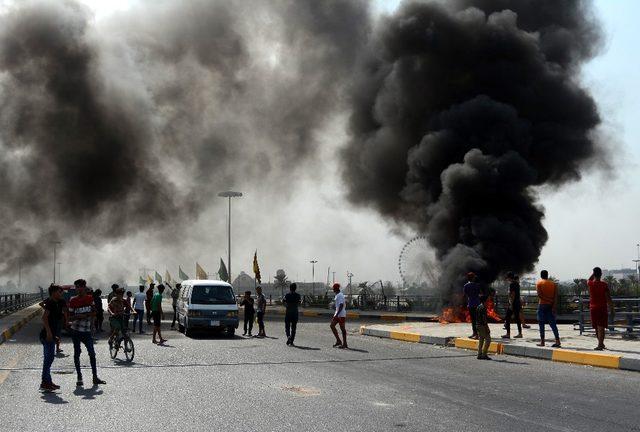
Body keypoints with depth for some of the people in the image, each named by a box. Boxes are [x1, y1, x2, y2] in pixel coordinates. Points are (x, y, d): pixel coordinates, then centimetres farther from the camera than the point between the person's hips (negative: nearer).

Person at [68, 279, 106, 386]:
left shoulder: (90, 299, 5)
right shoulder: (73, 301, 0)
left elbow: (94, 312, 7)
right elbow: (70, 317, 2)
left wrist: (86, 315, -11)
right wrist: (78, 317, -17)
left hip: (86, 330, 1)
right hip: (75, 330, -1)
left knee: (92, 353, -1)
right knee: (77, 353, 3)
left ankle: (95, 377, 4)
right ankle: (79, 377, 10)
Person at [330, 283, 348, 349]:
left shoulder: (340, 295, -16)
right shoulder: (337, 295, 15)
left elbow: (341, 305, -24)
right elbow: (345, 304, 22)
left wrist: (337, 314, -27)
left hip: (341, 314, -10)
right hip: (338, 314, 10)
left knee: (342, 328, -4)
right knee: (332, 325, 7)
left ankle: (344, 344, 2)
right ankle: (338, 341, 9)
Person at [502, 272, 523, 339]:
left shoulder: (512, 284, -14)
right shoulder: (517, 284, 14)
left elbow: (513, 294, -20)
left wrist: (511, 304, -20)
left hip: (513, 303, -9)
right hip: (518, 303, 9)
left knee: (507, 318, -4)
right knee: (517, 318, 12)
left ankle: (508, 334, -7)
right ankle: (520, 333, 12)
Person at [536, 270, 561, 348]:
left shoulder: (539, 283, -1)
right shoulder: (553, 283, 9)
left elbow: (539, 295, -14)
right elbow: (555, 296, 0)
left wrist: (547, 300, -12)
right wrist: (554, 306, -5)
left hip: (542, 305, -3)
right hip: (551, 305, 3)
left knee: (541, 323, 3)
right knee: (552, 323, 4)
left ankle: (542, 341, 1)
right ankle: (557, 340, -4)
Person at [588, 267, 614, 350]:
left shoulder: (590, 284, -2)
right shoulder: (604, 284, -10)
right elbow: (608, 298, -10)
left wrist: (594, 272, 19)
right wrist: (612, 309, -3)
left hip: (593, 308, 3)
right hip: (602, 308, -3)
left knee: (597, 327, 14)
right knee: (601, 327, -4)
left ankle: (601, 344, 24)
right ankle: (600, 344, -11)